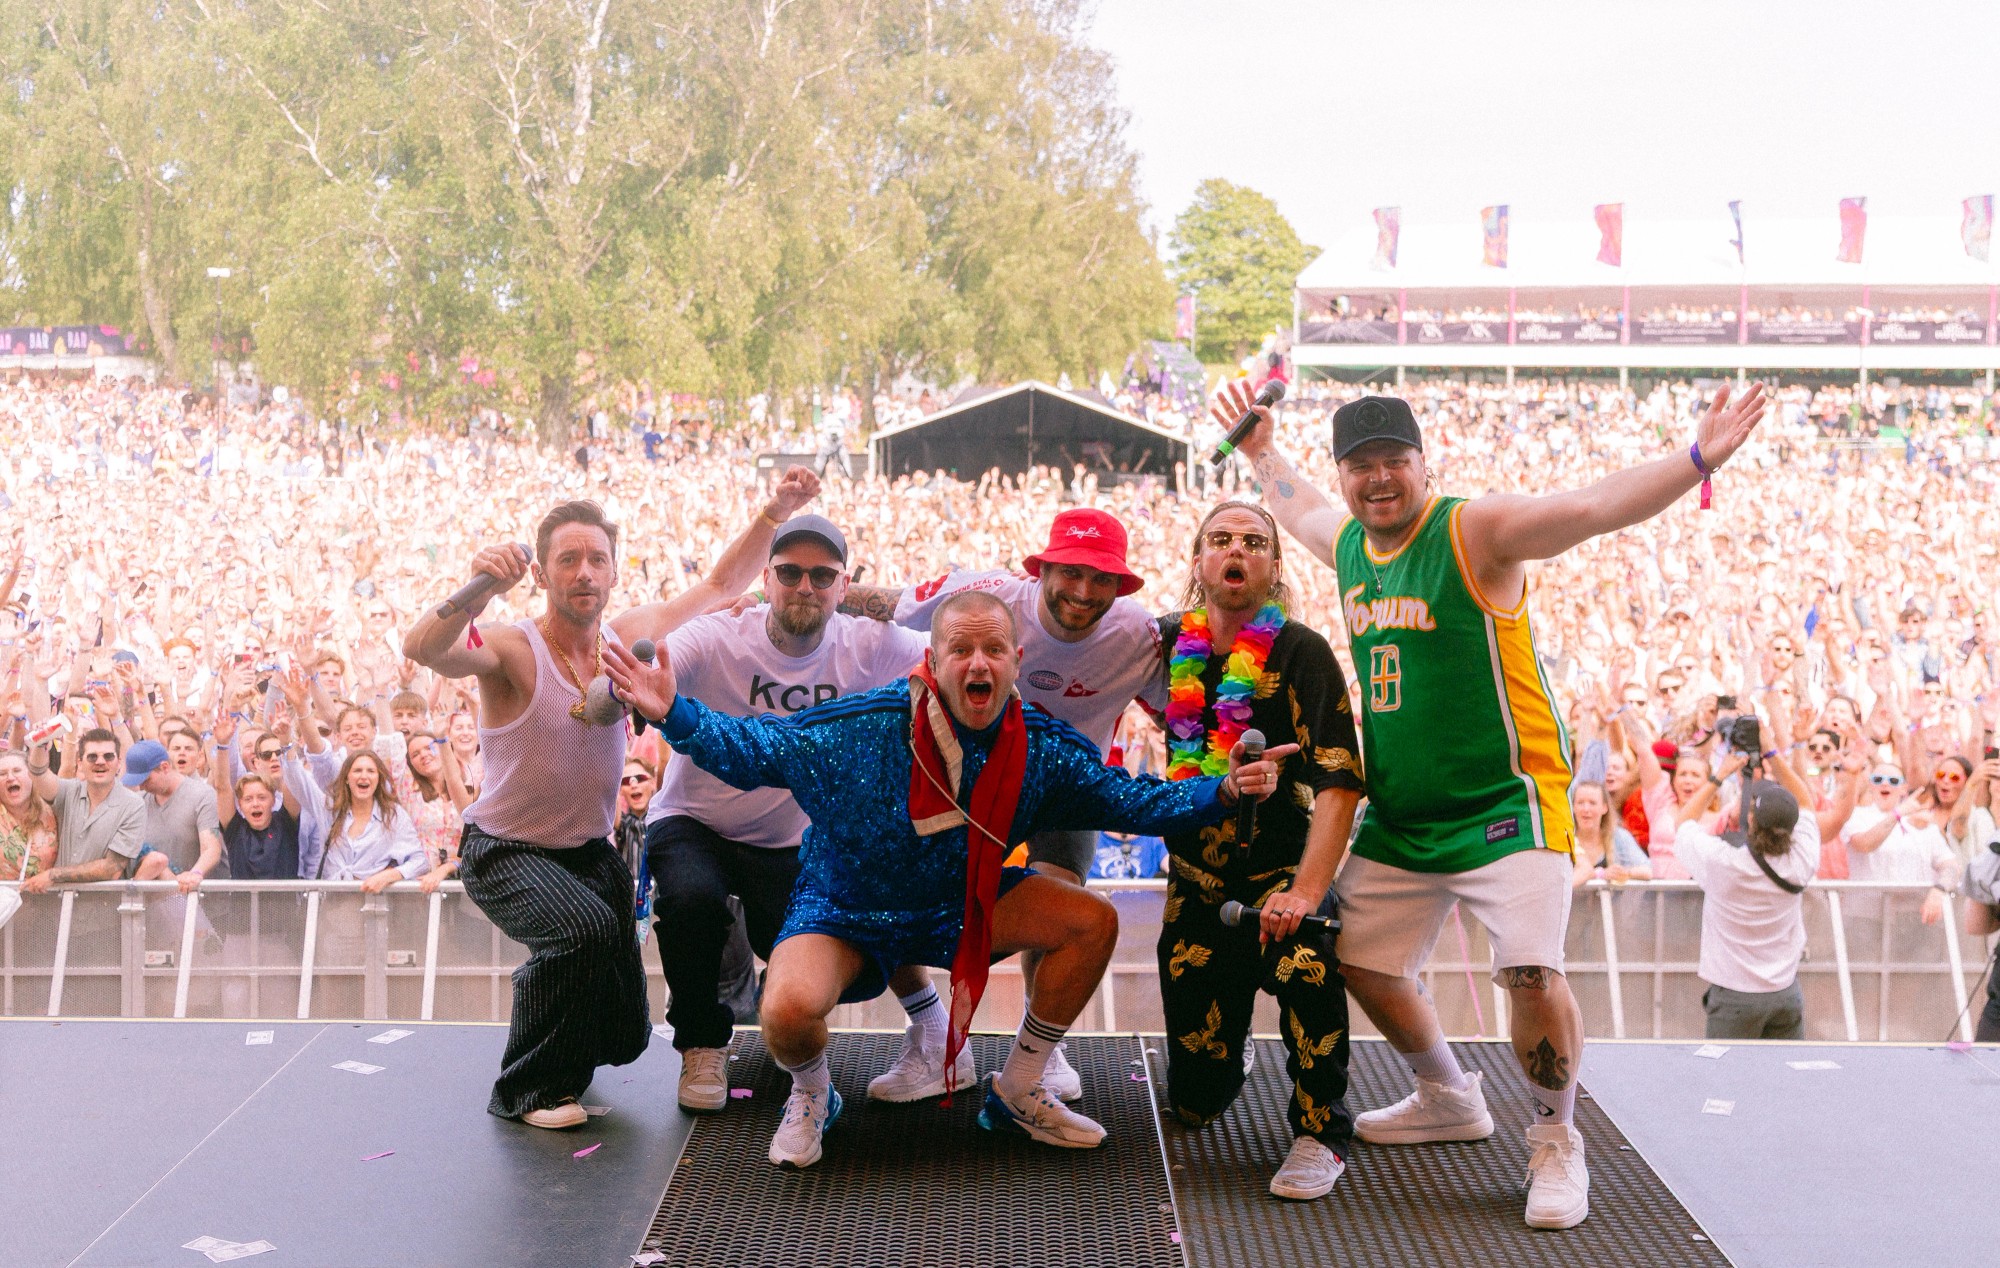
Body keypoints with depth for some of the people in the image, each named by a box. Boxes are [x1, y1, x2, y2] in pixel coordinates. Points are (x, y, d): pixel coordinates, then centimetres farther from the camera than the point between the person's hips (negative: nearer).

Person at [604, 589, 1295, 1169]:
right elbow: (750, 750, -18)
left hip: (964, 906, 4)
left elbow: (1132, 802, -6)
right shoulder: (862, 726, -23)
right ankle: (811, 1095, 9)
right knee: (790, 1011, -33)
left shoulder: (1045, 747, -12)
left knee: (1094, 921, -11)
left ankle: (1017, 1091, 9)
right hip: (845, 911, -4)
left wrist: (1222, 791, -19)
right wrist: (674, 713, -33)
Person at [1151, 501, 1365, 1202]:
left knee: (1307, 963, -38)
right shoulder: (1169, 642, 2)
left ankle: (1320, 1133, -14)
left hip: (1280, 868, -3)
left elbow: (1340, 783, -22)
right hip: (1195, 880, 3)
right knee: (1195, 1102, 3)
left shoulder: (1302, 653, -11)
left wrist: (1305, 891, -31)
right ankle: (1229, 1052, 41)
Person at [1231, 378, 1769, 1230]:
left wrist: (1696, 460, -42)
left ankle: (1556, 1145, 5)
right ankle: (1448, 1101, 39)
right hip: (1399, 816, 7)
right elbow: (1298, 509, 32)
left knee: (1532, 971, -19)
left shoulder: (1476, 531, -14)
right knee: (1362, 960, 15)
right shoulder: (1346, 543, 6)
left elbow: (1596, 506, -28)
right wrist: (1261, 452, 42)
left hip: (1503, 806, -7)